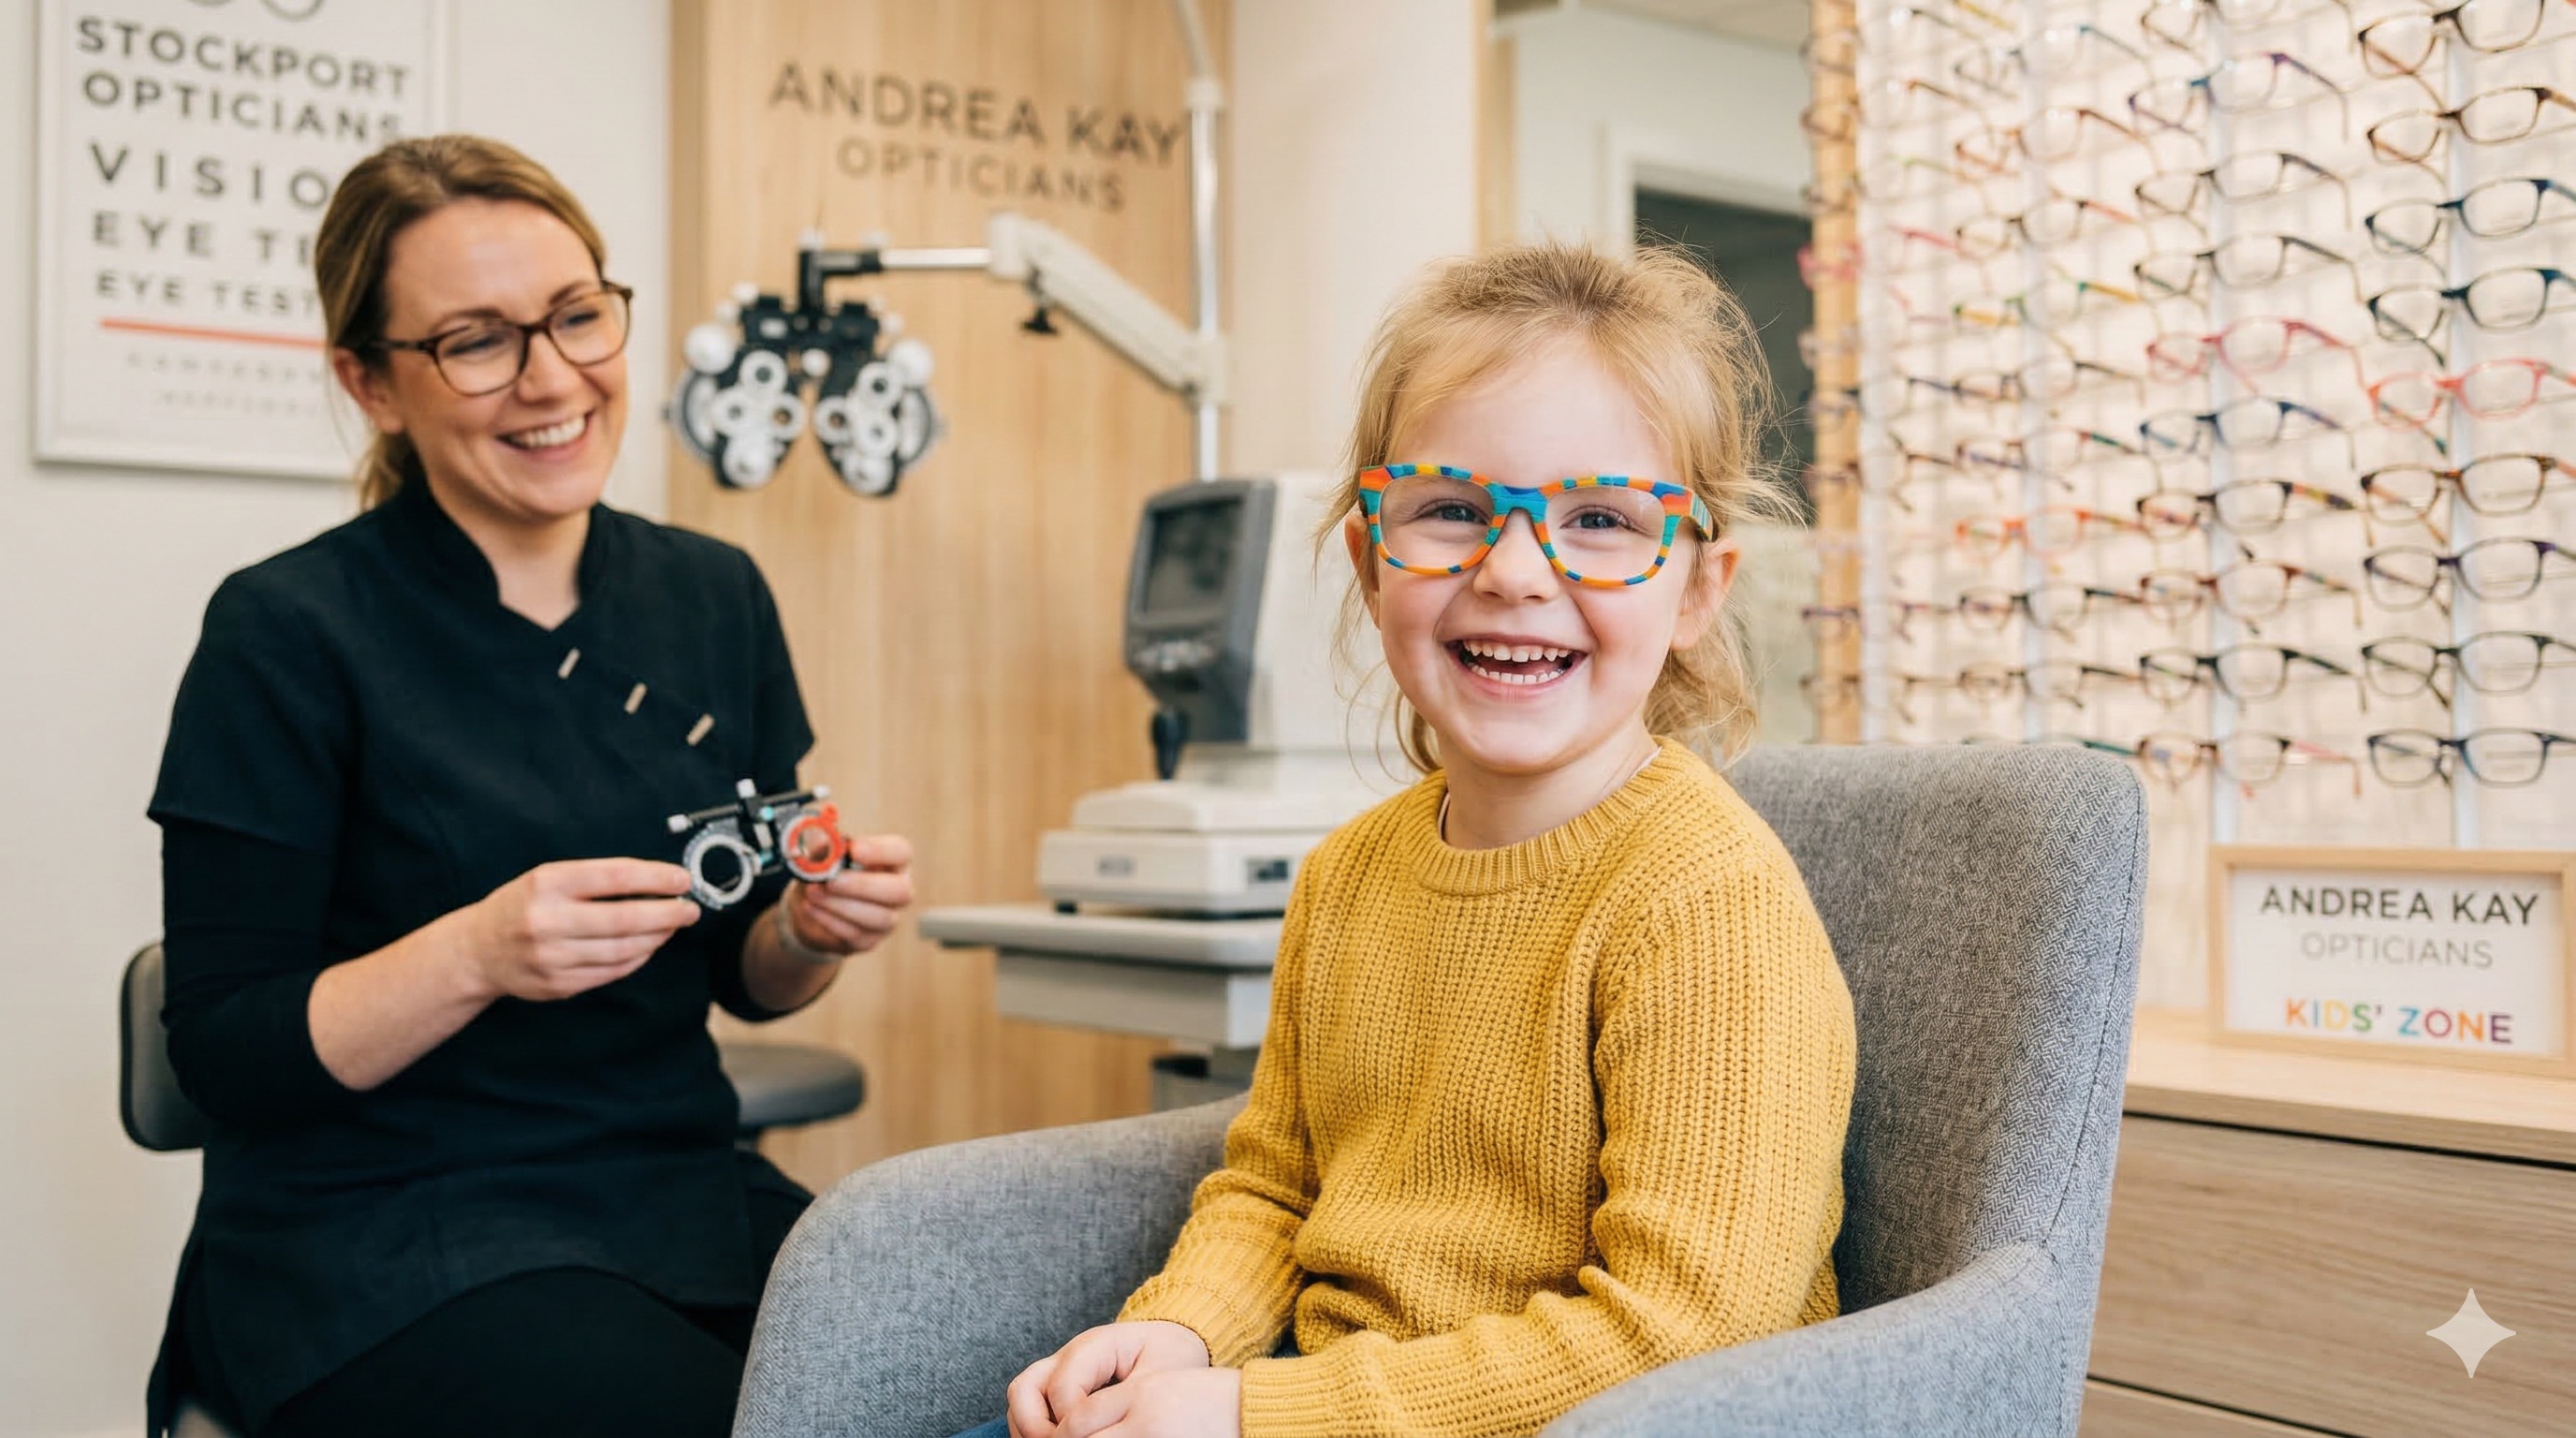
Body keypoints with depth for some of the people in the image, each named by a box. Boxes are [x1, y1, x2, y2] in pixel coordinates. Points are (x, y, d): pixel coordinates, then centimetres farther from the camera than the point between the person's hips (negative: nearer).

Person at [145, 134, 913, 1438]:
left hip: (680, 1194, 5)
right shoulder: (288, 633, -8)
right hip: (378, 1238, -4)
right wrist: (476, 955, -23)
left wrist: (813, 929, -9)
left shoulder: (715, 597, 6)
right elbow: (224, 1054, -7)